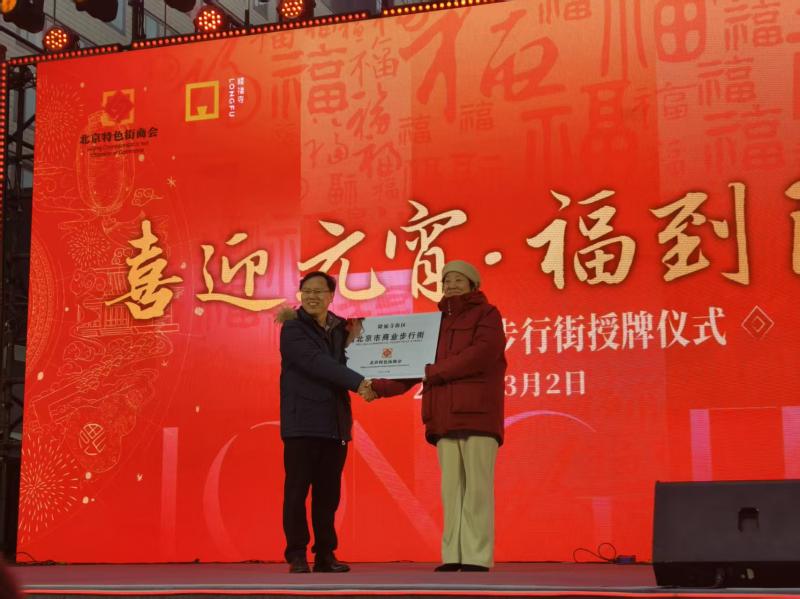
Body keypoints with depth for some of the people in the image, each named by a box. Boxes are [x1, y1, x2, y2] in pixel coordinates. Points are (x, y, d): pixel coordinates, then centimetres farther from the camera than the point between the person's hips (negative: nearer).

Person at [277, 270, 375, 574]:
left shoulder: (339, 328, 14)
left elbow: (345, 364, 12)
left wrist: (354, 339, -2)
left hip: (334, 423, 5)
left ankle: (325, 555, 15)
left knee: (329, 492, 8)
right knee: (297, 489, -2)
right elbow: (319, 363, -18)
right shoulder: (293, 330, -5)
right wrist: (358, 383, -23)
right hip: (302, 422, -5)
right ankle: (297, 556, 4)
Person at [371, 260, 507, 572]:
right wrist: (378, 386, 6)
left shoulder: (487, 315, 6)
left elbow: (481, 353, -12)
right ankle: (454, 555, 4)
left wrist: (433, 371, -10)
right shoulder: (436, 322, 22)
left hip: (477, 414, -5)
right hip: (445, 417, 5)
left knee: (477, 487, -8)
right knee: (451, 489, 3)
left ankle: (477, 557, -9)